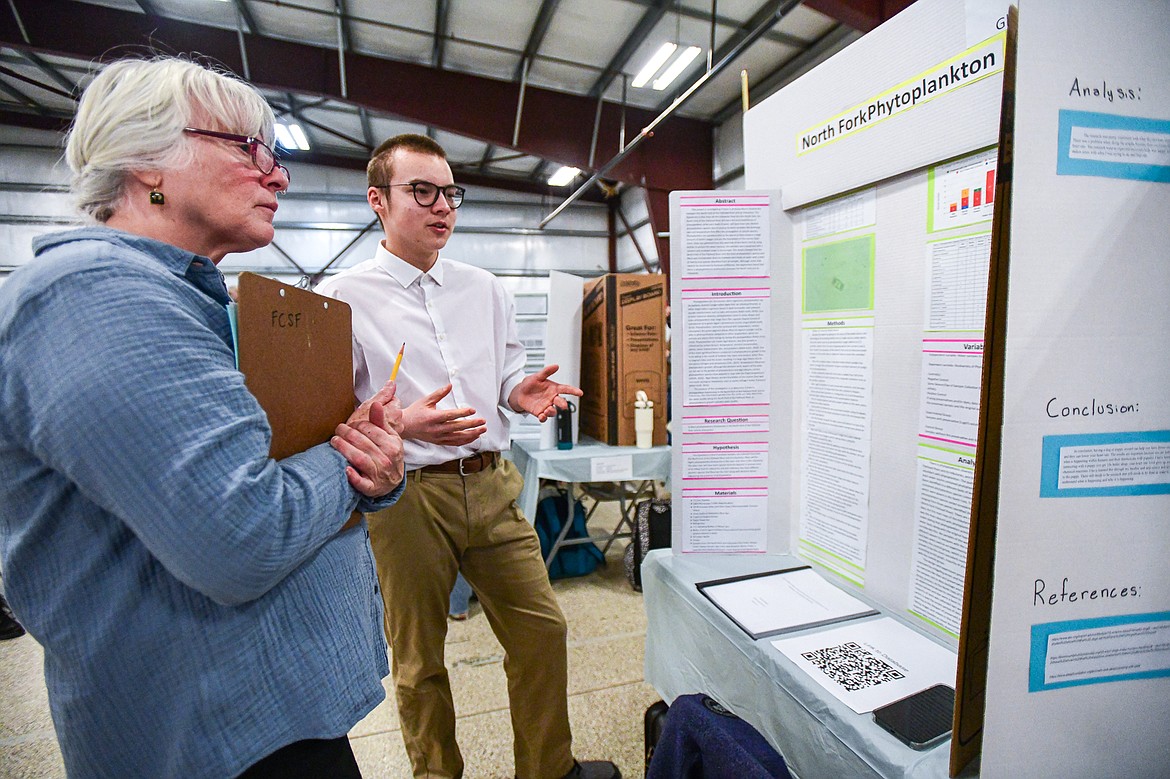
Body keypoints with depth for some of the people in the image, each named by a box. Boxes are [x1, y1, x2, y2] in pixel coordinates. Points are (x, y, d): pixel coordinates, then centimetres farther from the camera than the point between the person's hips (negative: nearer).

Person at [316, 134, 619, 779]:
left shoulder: (485, 288, 12)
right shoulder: (343, 297, -2)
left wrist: (521, 393, -6)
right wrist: (400, 424, -23)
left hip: (492, 486, 4)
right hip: (405, 496, -3)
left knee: (541, 630, 10)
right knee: (418, 660, 13)